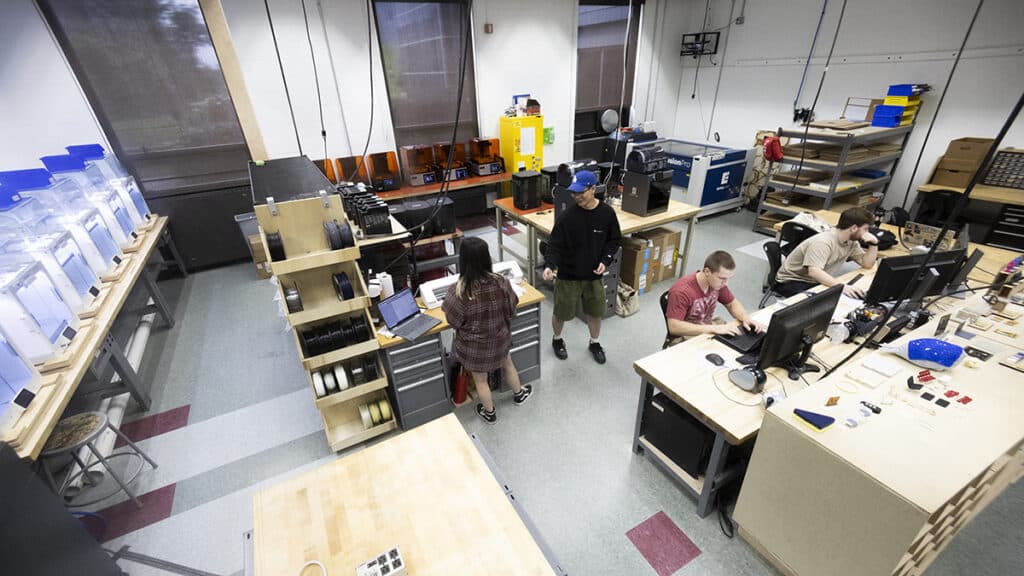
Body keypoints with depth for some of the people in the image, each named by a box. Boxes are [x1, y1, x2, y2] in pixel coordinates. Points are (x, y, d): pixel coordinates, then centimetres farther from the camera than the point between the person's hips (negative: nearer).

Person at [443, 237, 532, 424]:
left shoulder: (458, 290, -29)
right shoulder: (500, 282, -21)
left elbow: (453, 321, -15)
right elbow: (512, 309, -6)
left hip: (474, 345, -2)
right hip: (499, 338, 3)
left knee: (480, 379, 22)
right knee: (507, 363, 32)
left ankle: (489, 412, 44)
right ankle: (519, 394, 56)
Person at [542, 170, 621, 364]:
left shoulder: (607, 213, -8)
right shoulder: (567, 216, -17)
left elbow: (614, 240, 4)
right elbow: (555, 245, -14)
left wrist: (605, 260, -11)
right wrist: (550, 265, -32)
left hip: (594, 275, 3)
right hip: (568, 275, -2)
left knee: (596, 312, 18)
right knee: (561, 312, 12)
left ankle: (594, 343, 45)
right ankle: (557, 339, 42)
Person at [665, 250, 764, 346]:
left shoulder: (717, 283, -7)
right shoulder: (681, 291, -27)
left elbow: (732, 304, 11)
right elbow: (674, 327, -32)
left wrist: (746, 318, -11)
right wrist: (714, 328, -33)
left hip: (708, 332, 7)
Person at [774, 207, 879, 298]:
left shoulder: (851, 242, 3)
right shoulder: (822, 242, -26)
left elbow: (867, 264, 11)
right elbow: (814, 272, -39)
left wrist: (873, 244, -4)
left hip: (817, 282, 9)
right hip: (792, 282, -9)